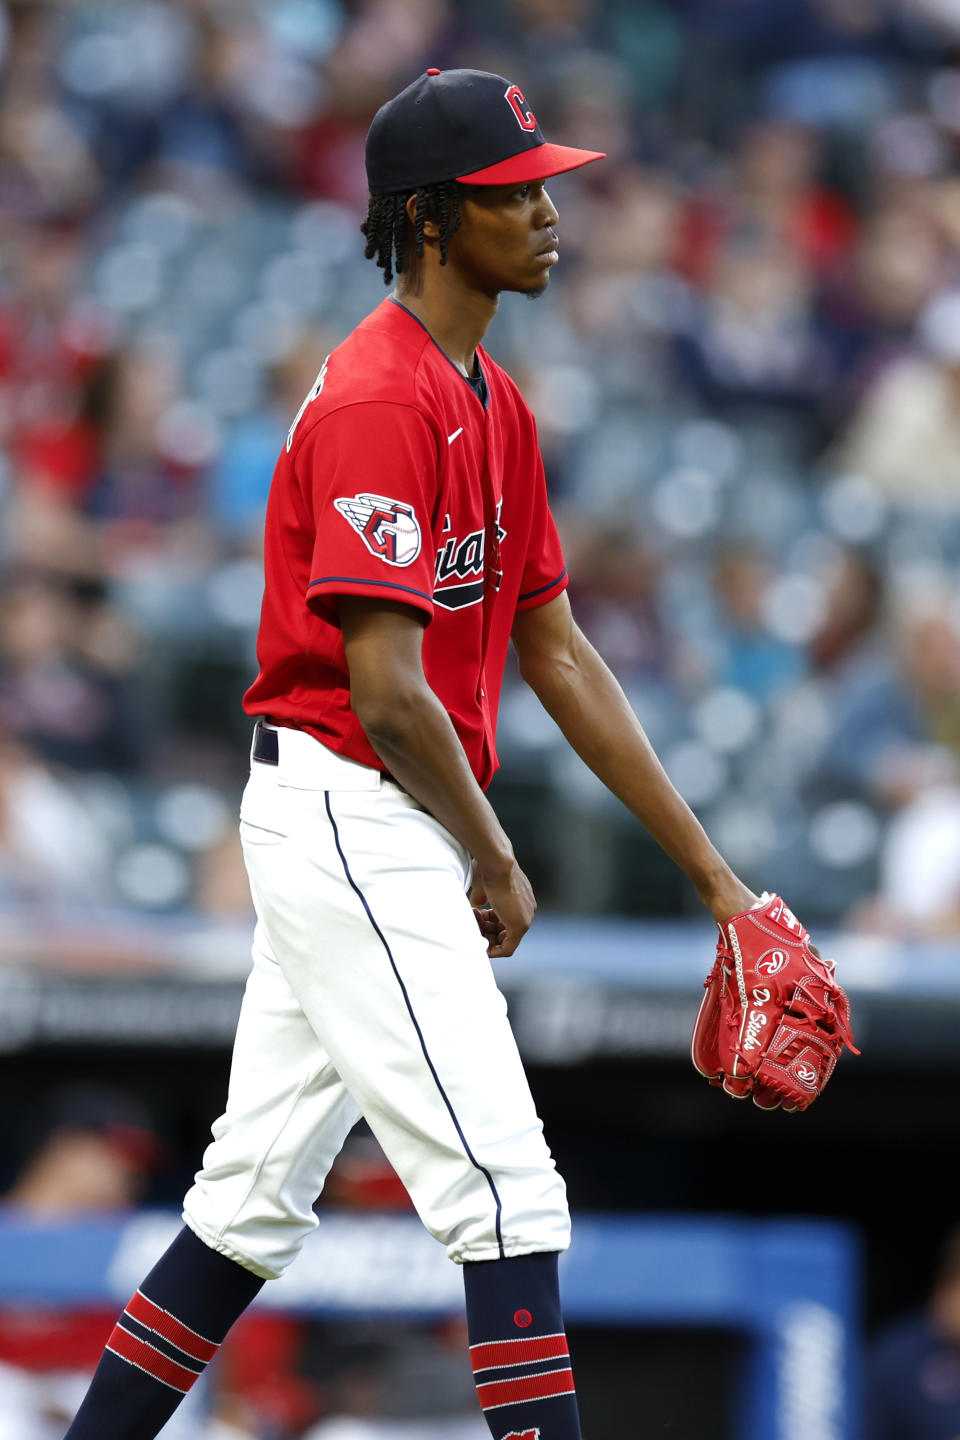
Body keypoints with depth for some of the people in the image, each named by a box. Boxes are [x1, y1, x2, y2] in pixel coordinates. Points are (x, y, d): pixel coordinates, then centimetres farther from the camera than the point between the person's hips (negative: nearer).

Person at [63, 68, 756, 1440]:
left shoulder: (494, 403, 15)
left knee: (256, 1203, 15)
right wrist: (496, 866, -8)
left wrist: (710, 870, 13)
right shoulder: (378, 401, -17)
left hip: (372, 838, 10)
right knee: (510, 1196, -12)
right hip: (352, 822, -10)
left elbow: (558, 657, 17)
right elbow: (387, 693, -22)